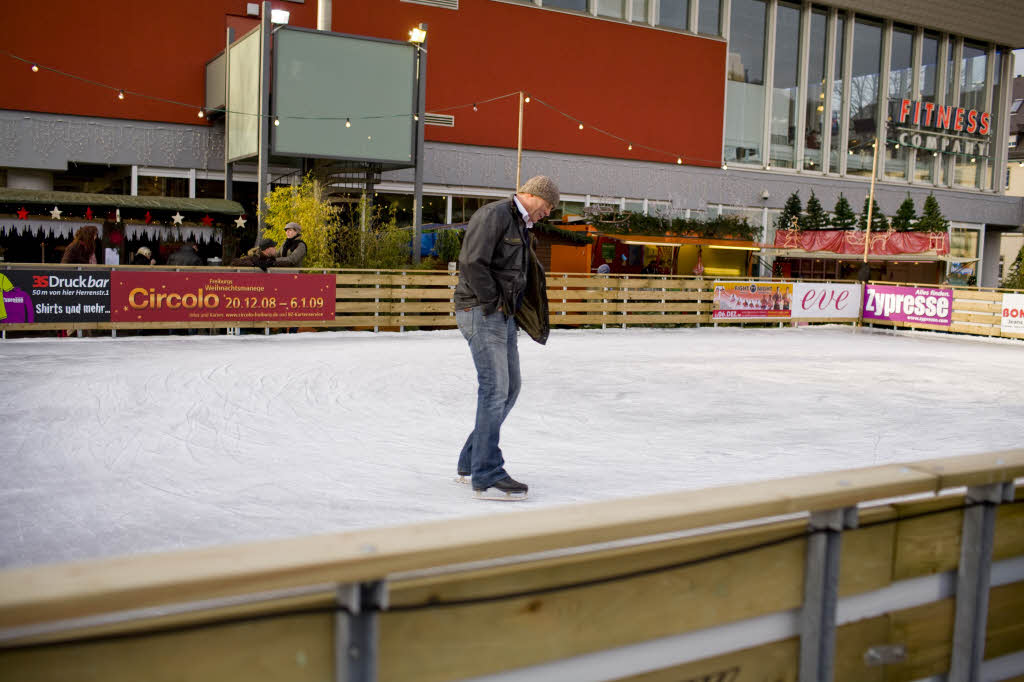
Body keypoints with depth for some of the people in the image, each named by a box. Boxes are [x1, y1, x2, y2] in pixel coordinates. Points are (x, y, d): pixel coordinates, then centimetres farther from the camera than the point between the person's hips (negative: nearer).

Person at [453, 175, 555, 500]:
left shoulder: (521, 227, 20)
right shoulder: (494, 214, -11)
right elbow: (472, 262, -21)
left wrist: (509, 308, 12)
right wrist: (493, 301, -15)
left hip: (503, 315, 10)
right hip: (481, 313, -10)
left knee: (510, 387, 12)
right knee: (495, 389, -11)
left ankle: (470, 463, 22)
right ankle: (487, 477, -6)